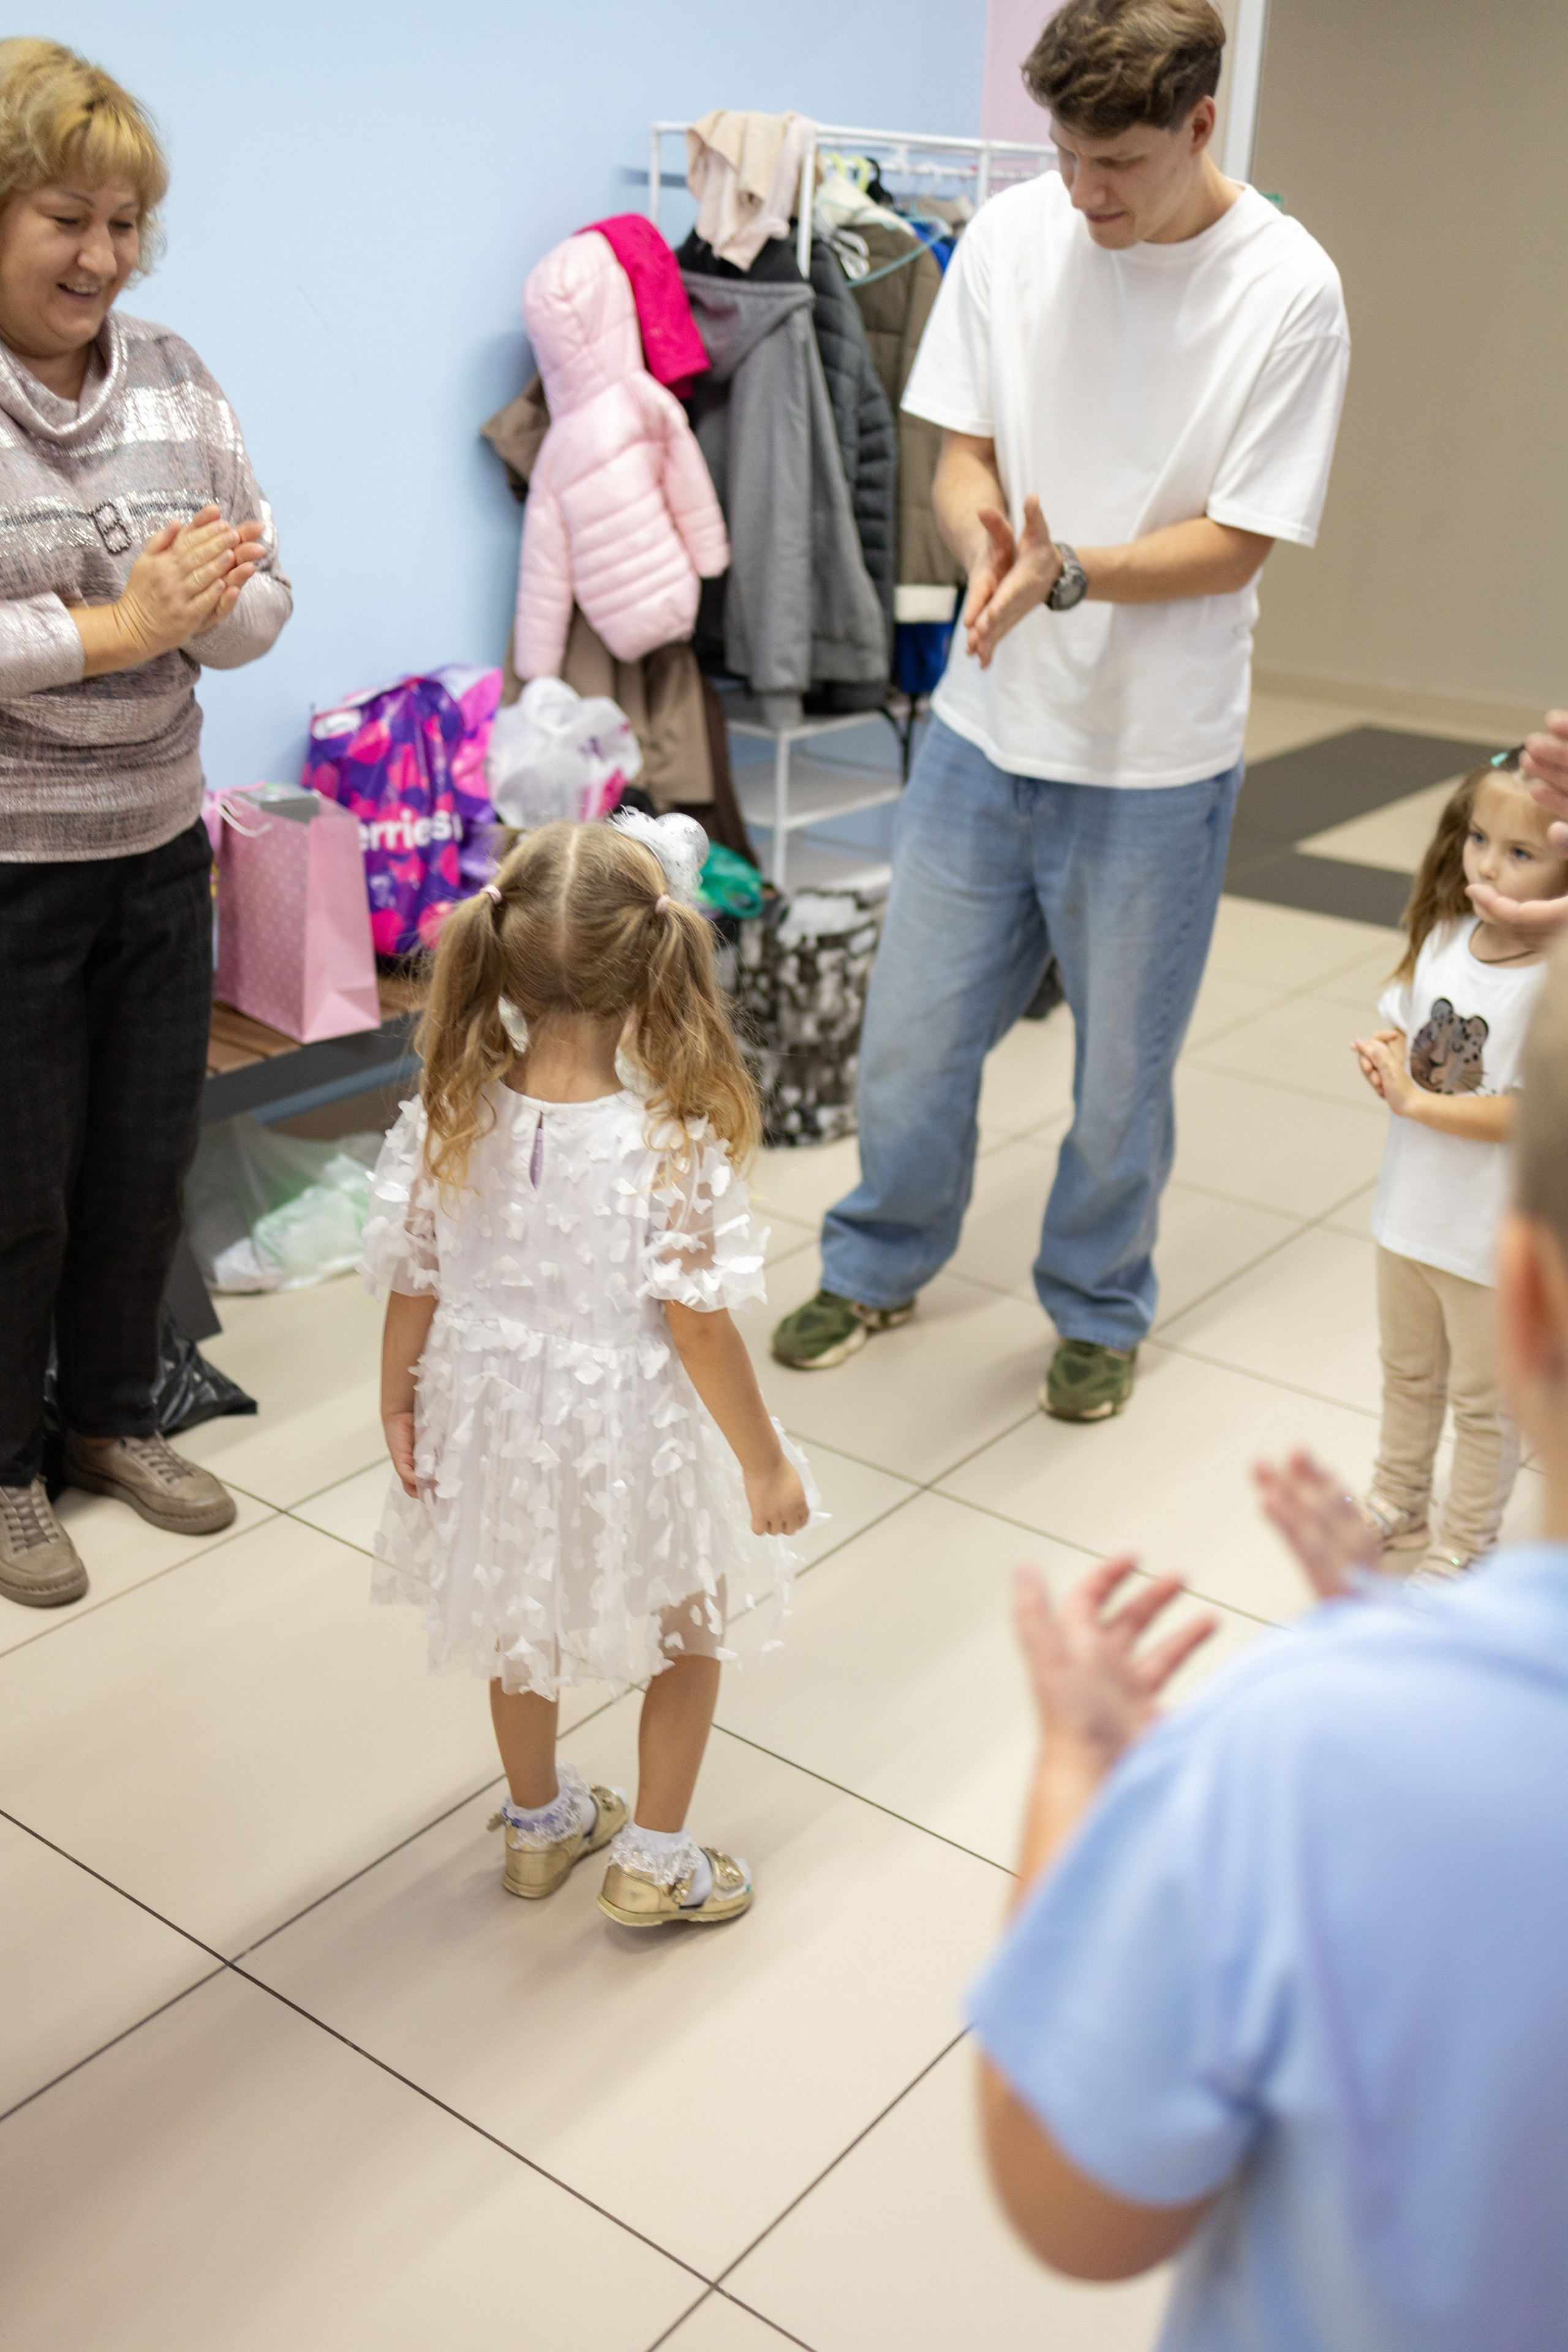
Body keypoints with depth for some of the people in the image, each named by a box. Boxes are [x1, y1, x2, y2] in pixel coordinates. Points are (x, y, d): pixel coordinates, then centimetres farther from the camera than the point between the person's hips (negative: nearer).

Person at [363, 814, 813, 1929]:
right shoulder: (673, 1143, -28)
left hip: (497, 1415, 4)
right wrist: (764, 1460, -8)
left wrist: (399, 1403, 11)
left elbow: (415, 1284, -7)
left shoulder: (450, 1119, -17)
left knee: (521, 1620, 28)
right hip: (629, 1436, -4)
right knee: (687, 1628, 23)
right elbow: (697, 1324, -22)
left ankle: (540, 1822, 49)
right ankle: (654, 1858, 35)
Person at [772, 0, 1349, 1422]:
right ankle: (879, 1266, 38)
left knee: (1122, 1070, 11)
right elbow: (961, 454, 2)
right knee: (910, 1038, 12)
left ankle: (1100, 1308, 36)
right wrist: (985, 546, -21)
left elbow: (1237, 545, -12)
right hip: (988, 723, 3)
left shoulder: (1288, 291, -13)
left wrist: (1068, 572, -28)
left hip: (1155, 758, -3)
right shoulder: (1012, 236, -3)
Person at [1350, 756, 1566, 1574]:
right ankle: (1398, 1506, 47)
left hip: (1495, 1238, -6)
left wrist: (1413, 1101, -25)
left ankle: (1464, 1545, 34)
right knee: (1408, 1374, 26)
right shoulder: (1444, 938, -4)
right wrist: (1379, 1054, -13)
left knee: (1483, 1401, 14)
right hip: (1411, 1209, 7)